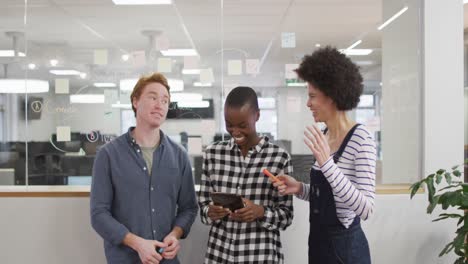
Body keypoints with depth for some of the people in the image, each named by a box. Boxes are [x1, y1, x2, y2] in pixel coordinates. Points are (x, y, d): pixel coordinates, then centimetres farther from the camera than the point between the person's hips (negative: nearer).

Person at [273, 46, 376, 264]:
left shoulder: (360, 139, -18)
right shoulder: (323, 137, 6)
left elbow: (366, 209, -25)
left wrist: (327, 163, -30)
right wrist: (300, 189, -4)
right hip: (318, 242, 7)